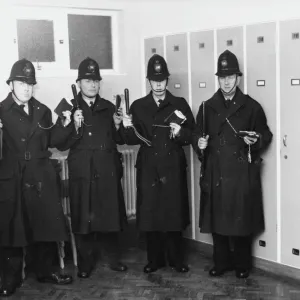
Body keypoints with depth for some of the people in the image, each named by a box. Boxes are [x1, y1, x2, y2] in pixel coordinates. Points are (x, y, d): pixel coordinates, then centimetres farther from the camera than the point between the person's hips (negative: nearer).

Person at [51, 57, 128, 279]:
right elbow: (60, 144, -5)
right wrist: (73, 126, -20)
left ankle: (115, 258, 23)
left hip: (108, 171, 2)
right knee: (84, 218, 1)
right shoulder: (69, 109, 1)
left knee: (111, 215, 7)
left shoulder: (109, 108, 10)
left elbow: (120, 139, 14)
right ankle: (86, 263, 16)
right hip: (82, 172, -2)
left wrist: (118, 126, -6)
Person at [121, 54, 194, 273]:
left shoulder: (180, 105, 5)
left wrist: (180, 133, -17)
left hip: (173, 168, -1)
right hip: (148, 169, 1)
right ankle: (155, 259, 18)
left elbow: (191, 135, 3)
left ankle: (176, 259, 17)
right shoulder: (138, 106, 9)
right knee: (149, 214, 3)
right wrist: (128, 128, -14)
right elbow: (132, 139, 6)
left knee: (174, 213, 1)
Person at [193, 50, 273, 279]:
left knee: (242, 220, 4)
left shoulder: (252, 107, 3)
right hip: (215, 174, 2)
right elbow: (197, 136, 13)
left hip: (242, 174, -2)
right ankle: (221, 262, 24)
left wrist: (255, 140, -15)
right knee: (217, 220, 8)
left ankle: (242, 264, 21)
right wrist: (200, 144, -8)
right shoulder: (207, 107, 10)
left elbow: (266, 135, 6)